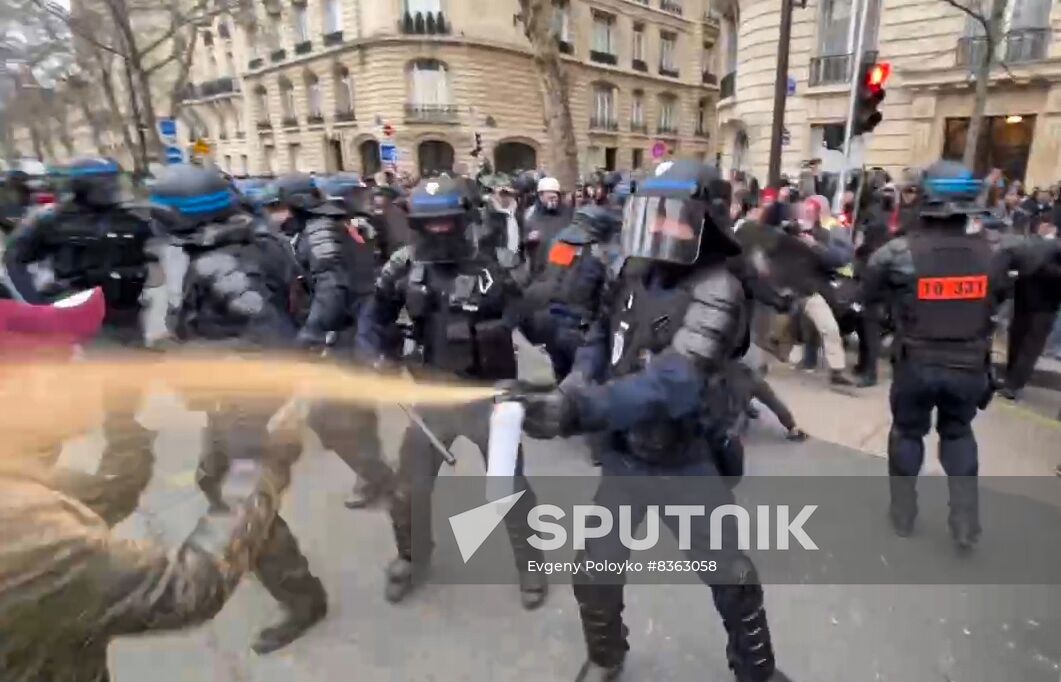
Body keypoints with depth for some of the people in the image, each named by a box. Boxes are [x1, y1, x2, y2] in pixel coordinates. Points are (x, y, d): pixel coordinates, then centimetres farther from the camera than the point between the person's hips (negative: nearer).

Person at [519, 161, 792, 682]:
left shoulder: (716, 290, -22)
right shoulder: (634, 277, 0)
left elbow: (673, 383, -35)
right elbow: (600, 345, 5)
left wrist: (579, 409, -45)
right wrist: (570, 391, -17)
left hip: (689, 463, -5)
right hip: (625, 457, 5)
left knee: (732, 579, 13)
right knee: (594, 573, 12)